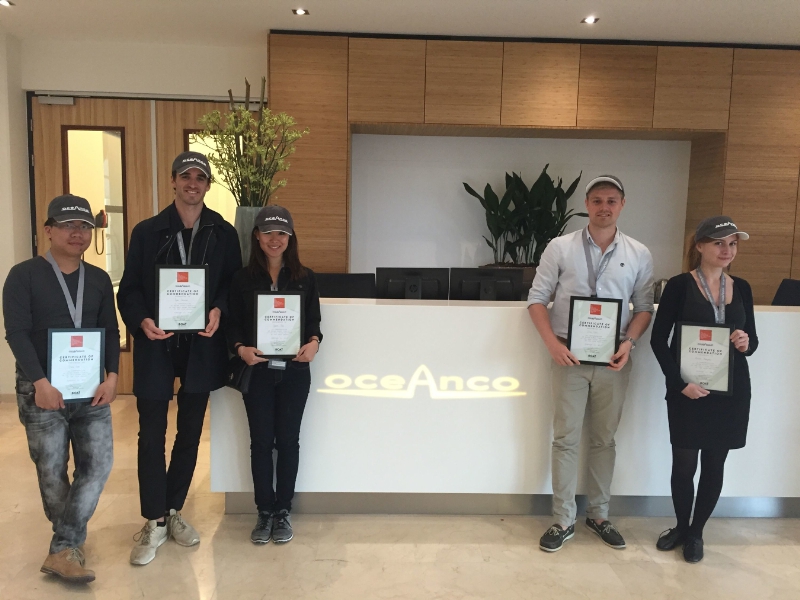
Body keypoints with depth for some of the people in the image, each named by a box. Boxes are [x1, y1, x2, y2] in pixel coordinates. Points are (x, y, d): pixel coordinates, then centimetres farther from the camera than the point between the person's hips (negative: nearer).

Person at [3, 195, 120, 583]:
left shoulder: (99, 280, 9)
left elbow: (111, 332, 7)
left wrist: (112, 377, -8)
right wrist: (40, 383, -19)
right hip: (41, 390, -3)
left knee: (98, 464, -4)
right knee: (51, 471, 4)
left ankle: (63, 550, 5)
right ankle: (70, 545, 20)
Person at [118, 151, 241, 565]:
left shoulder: (223, 233, 5)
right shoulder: (147, 231, 2)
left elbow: (234, 283, 5)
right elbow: (129, 288, 1)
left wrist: (219, 310, -14)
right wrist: (142, 321, -17)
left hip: (201, 345, 2)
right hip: (156, 345, -1)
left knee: (190, 434, 12)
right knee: (151, 436, 3)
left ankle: (173, 511, 29)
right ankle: (154, 522, 17)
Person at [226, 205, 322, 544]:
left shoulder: (305, 278, 3)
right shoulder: (243, 279, 2)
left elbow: (314, 321, 4)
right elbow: (233, 324, 1)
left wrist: (314, 343, -17)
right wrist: (240, 348, -18)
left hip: (294, 371, 0)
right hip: (257, 371, 0)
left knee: (288, 440, 8)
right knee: (261, 441, 7)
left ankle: (283, 511, 22)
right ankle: (264, 511, 22)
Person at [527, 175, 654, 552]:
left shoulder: (639, 255, 4)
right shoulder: (560, 248, -2)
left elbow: (644, 307, 7)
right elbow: (537, 298, -2)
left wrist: (629, 343, -10)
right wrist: (552, 343, -15)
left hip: (613, 361, 2)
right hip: (569, 357, -2)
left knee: (604, 439, 13)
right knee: (566, 439, 4)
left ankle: (598, 515, 29)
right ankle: (563, 520, 16)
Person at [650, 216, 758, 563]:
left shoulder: (742, 289, 6)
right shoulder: (680, 286, -7)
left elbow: (752, 339, 14)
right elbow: (658, 340, -8)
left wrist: (746, 344, -11)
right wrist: (679, 382, -17)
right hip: (688, 391, -3)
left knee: (714, 464, 10)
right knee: (684, 463, 6)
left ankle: (696, 533, 28)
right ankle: (681, 527, 30)